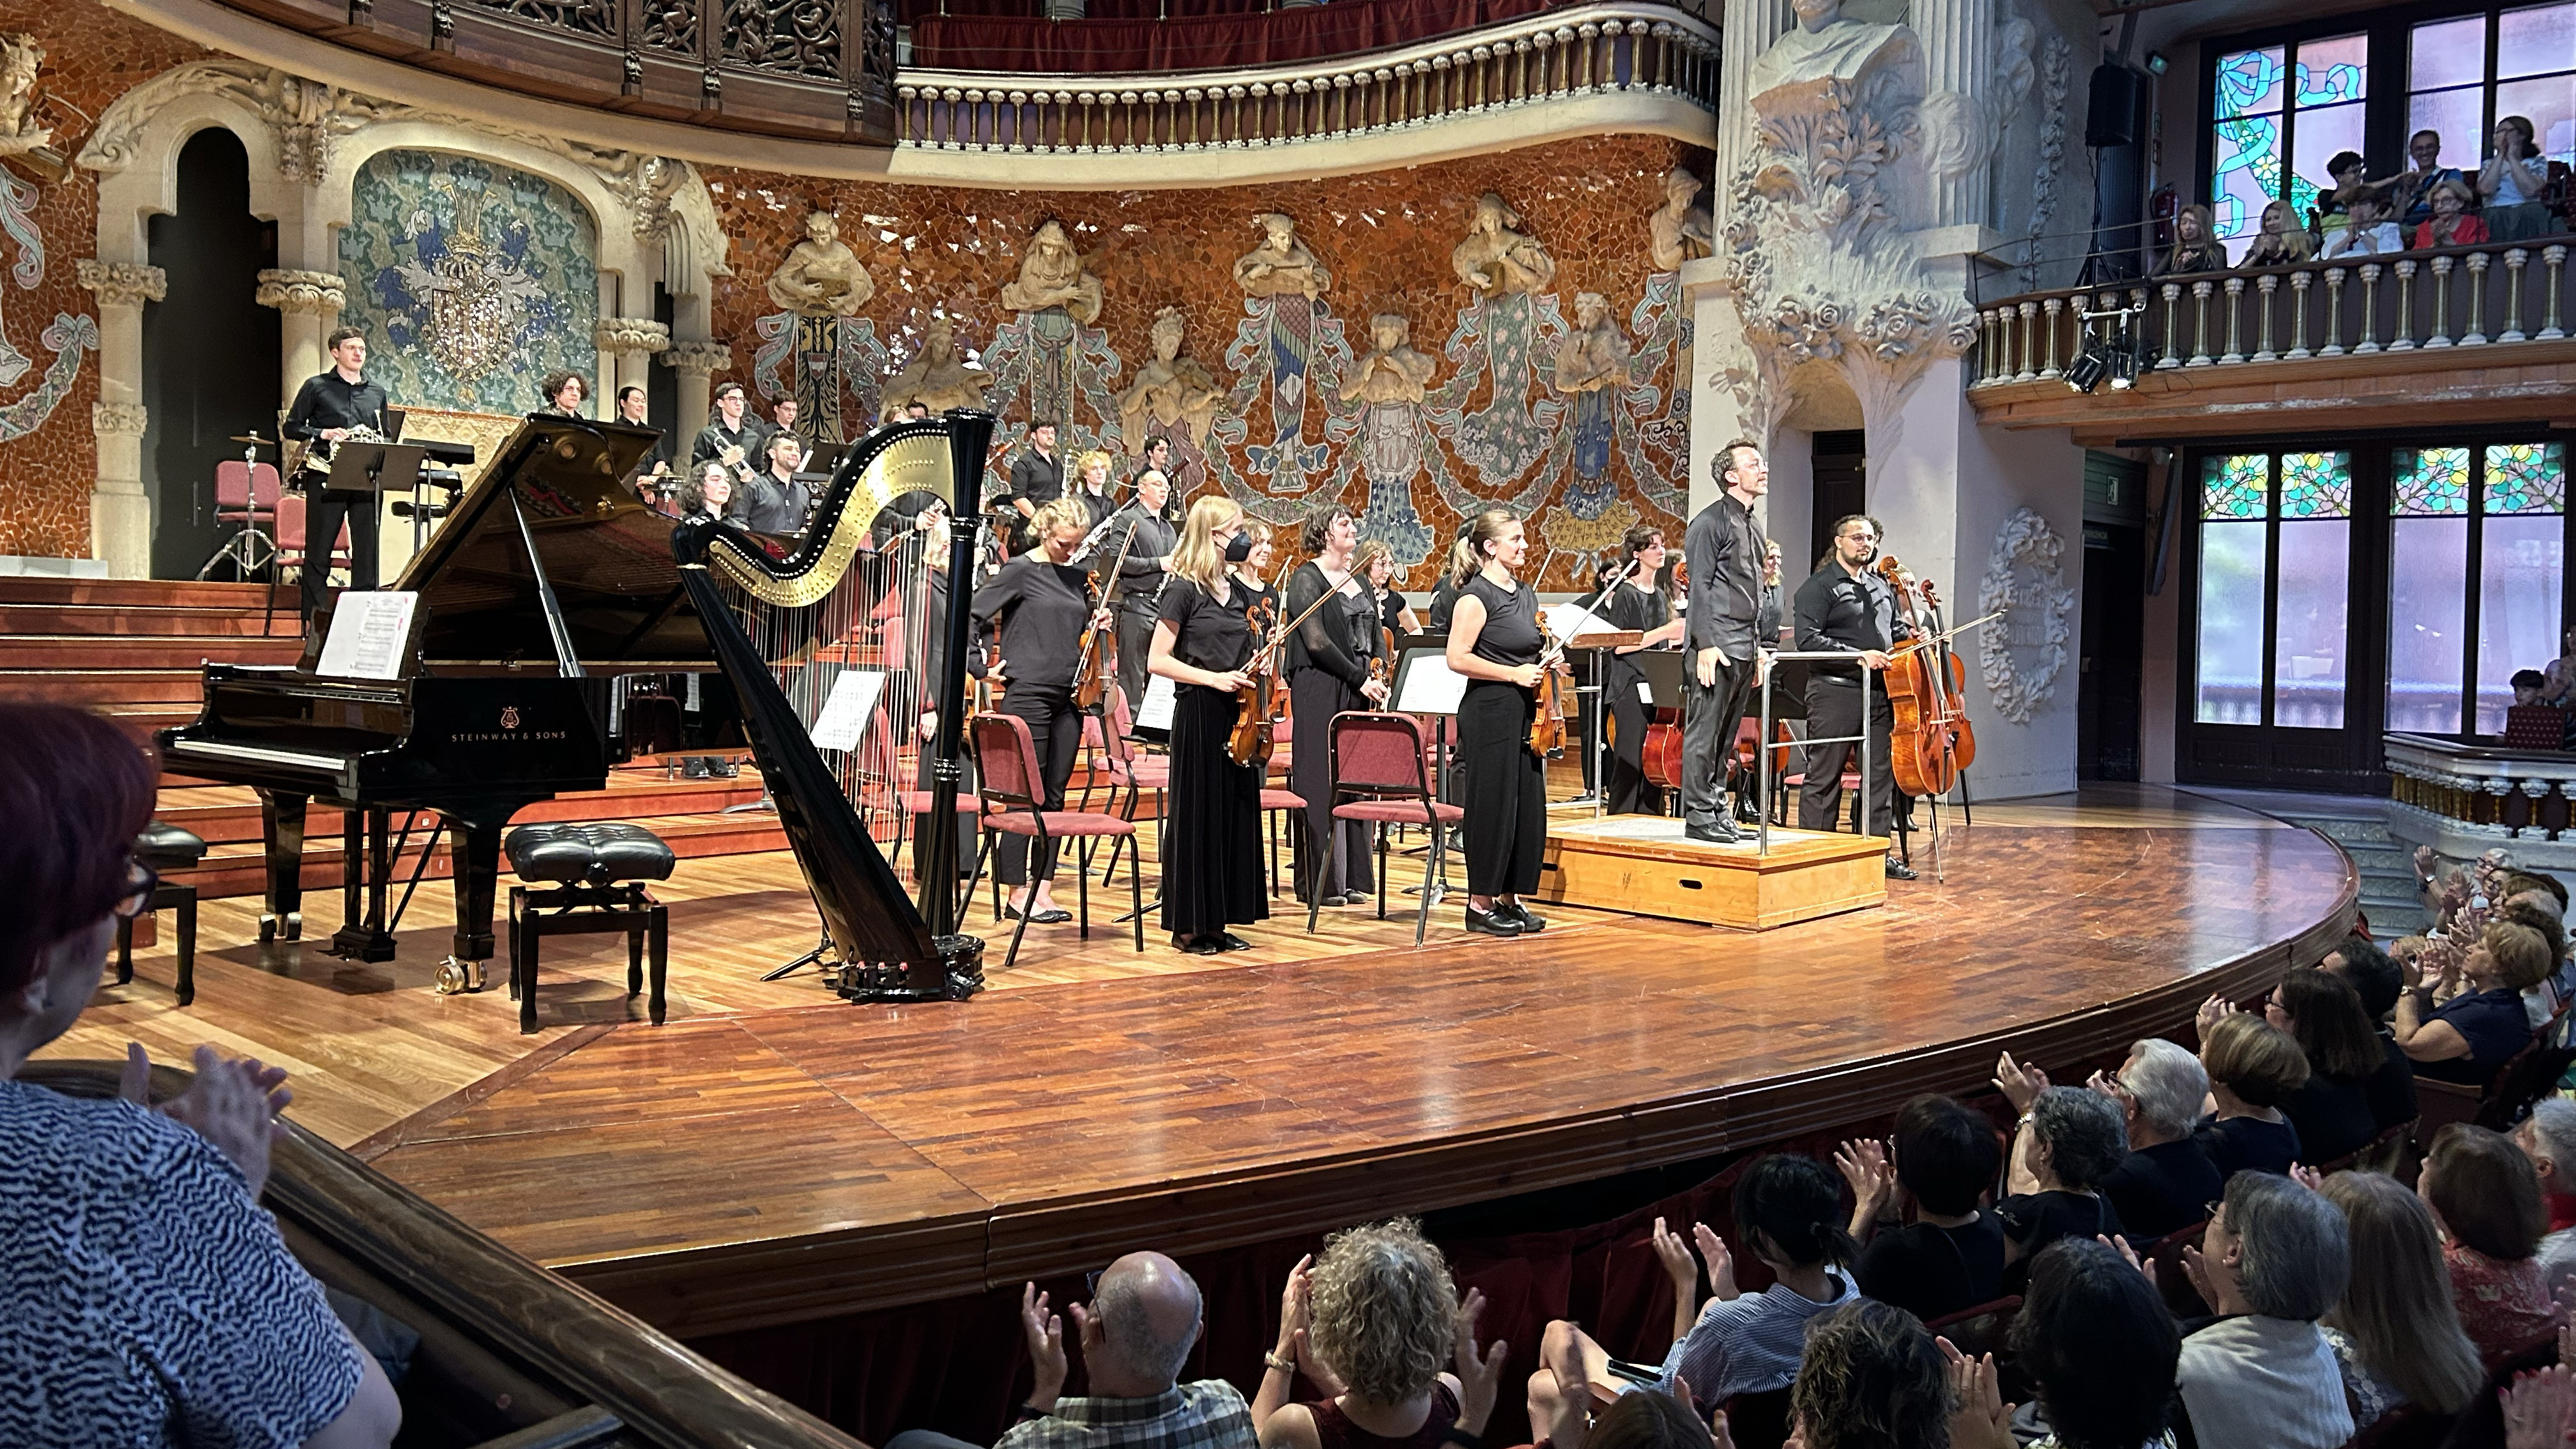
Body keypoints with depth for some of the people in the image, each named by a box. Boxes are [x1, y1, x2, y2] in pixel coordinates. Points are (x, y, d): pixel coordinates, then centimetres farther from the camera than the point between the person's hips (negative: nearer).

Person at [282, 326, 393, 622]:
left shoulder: (377, 392, 18)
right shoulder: (316, 387, 8)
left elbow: (386, 437, 24)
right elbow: (291, 427, 6)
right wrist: (323, 434, -9)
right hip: (326, 478, -3)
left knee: (367, 548, 0)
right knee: (319, 550, -2)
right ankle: (313, 616, 2)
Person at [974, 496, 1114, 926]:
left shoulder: (1078, 578, 12)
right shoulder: (1022, 570, -5)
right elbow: (971, 616, -8)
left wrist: (1099, 625, 2)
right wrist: (984, 668, -9)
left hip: (1068, 697, 6)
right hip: (1027, 693, -6)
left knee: (1054, 795, 8)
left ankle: (1043, 889, 15)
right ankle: (1018, 893, 4)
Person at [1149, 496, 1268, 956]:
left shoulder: (1235, 591, 13)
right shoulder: (1185, 590, -7)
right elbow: (1157, 660, -10)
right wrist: (1214, 679, -18)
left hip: (1237, 717, 7)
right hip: (1199, 716, -7)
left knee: (1236, 813, 9)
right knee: (1198, 815, -1)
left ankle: (1219, 923, 18)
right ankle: (1189, 926, 9)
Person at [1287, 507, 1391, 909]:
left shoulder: (1359, 580, 17)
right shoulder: (1307, 578, -5)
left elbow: (1376, 637, 18)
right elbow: (1317, 642, -14)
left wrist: (1380, 674, 0)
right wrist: (1360, 677, -15)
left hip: (1360, 692, 7)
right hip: (1319, 690, -7)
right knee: (1320, 784, -4)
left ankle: (1353, 878, 14)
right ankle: (1318, 883, 2)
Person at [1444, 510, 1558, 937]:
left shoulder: (1526, 593, 15)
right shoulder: (1476, 595, -10)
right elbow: (1458, 658, -16)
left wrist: (1545, 665, 9)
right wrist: (1513, 674, -17)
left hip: (1526, 714, 8)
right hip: (1490, 713, -8)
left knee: (1528, 808, 9)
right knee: (1493, 807, -3)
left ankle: (1509, 899, 19)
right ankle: (1480, 904, 7)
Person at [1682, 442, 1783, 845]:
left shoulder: (1753, 525, 19)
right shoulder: (1712, 520, -7)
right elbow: (1700, 585, -13)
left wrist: (1759, 646, 20)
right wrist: (1706, 644, -19)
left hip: (1746, 649, 9)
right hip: (1718, 646, -9)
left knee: (1726, 736, 12)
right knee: (1704, 733, -4)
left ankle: (1718, 809, 18)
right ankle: (1699, 815, -1)